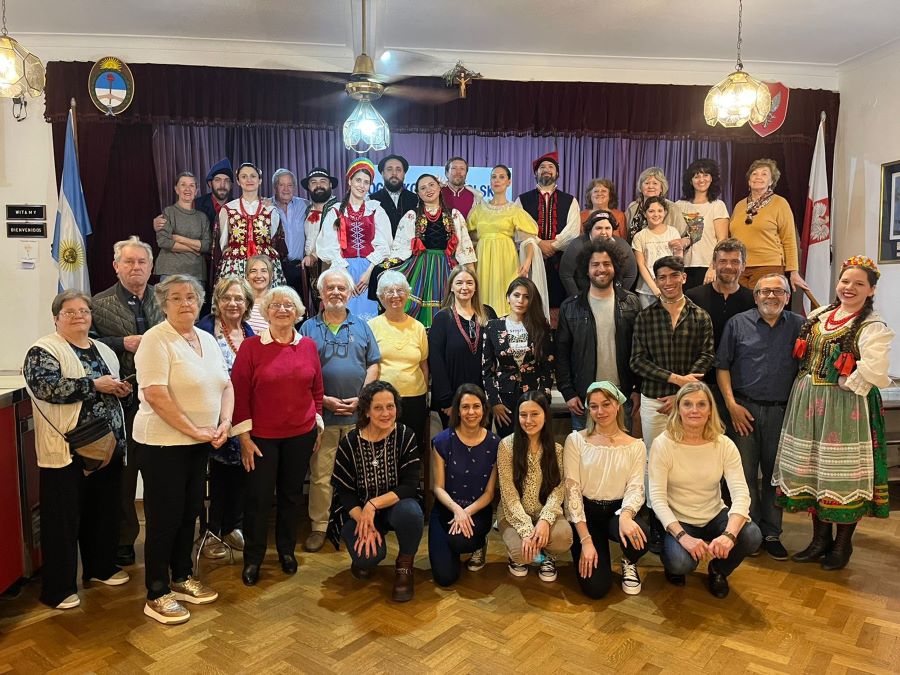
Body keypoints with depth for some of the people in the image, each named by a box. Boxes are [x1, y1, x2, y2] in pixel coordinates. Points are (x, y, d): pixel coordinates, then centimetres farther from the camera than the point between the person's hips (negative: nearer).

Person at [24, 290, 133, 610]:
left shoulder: (104, 351, 14)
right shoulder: (44, 350, -7)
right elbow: (44, 386, -23)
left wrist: (124, 389, 1)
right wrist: (94, 385, -22)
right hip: (67, 450, -6)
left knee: (103, 511, 16)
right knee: (63, 518, 1)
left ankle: (100, 567, 33)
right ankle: (58, 588, 12)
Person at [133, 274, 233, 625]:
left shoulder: (208, 340, 9)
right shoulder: (156, 340, -14)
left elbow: (226, 385, 10)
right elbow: (155, 395, -22)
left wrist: (224, 423, -6)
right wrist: (194, 430, -19)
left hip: (201, 443, 7)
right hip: (164, 443, -7)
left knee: (190, 513, 16)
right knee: (165, 518, 2)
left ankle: (181, 578, 32)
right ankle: (157, 595, 16)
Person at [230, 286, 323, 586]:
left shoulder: (308, 345, 2)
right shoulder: (251, 346, -6)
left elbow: (317, 389, 9)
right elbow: (239, 393, -7)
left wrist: (317, 425, 8)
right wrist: (244, 436, -9)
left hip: (301, 434, 3)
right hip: (262, 436, -2)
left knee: (292, 494, 14)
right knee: (258, 497, 5)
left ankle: (287, 550, 33)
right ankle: (253, 558, 23)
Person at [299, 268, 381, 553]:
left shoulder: (362, 327, 9)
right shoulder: (309, 328, 4)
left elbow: (374, 365, 6)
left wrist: (360, 398, -6)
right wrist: (324, 400, -9)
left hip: (358, 414, 1)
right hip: (322, 413, -1)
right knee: (320, 474, 3)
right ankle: (319, 527, 15)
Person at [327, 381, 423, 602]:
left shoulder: (405, 437, -11)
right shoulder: (349, 443, -10)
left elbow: (410, 486, -16)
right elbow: (344, 492, -7)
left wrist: (374, 504, -28)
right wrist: (365, 524, -20)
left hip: (396, 504, 0)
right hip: (358, 510, 0)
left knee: (410, 513, -35)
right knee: (369, 555, -28)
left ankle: (404, 567, -5)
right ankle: (363, 559, 14)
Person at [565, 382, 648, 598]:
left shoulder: (635, 446, 1)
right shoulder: (575, 440, -6)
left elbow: (635, 489, -7)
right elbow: (572, 490, -9)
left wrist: (625, 515, -31)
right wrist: (586, 540, -17)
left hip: (617, 511, 2)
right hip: (585, 513, -1)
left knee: (638, 537, -34)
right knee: (595, 588, -16)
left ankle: (629, 564, 5)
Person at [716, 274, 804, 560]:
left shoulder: (799, 326, 5)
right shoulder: (738, 323, 2)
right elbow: (722, 366, 2)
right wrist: (732, 404, -5)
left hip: (782, 411, 1)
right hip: (744, 409, -1)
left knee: (775, 473, 9)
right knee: (745, 473, 2)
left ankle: (771, 533, 22)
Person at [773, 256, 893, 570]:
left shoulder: (873, 327, -9)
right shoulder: (819, 316, 10)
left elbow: (873, 371, -21)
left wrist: (845, 384, -11)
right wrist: (807, 388, 8)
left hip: (846, 408, -6)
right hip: (809, 404, 6)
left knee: (843, 473, 2)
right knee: (813, 470, 13)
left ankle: (843, 544, 21)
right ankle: (821, 538, 28)